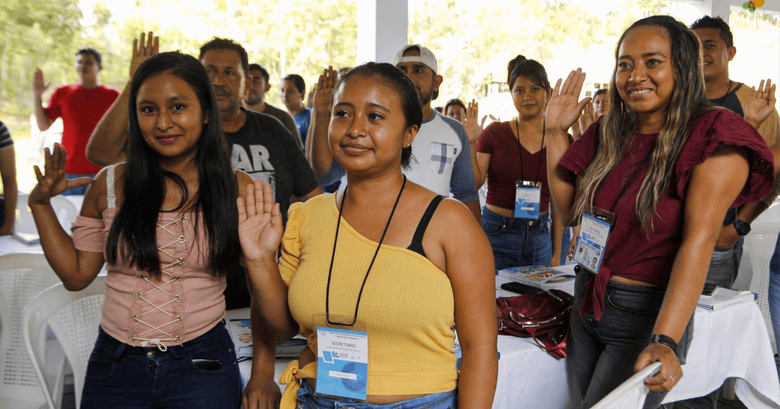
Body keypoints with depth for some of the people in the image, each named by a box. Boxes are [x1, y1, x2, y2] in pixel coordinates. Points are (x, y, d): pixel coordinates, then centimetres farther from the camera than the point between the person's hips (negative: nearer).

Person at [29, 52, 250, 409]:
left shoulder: (237, 189, -5)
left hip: (202, 366, -2)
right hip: (114, 364, 2)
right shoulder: (110, 185, 0)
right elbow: (76, 275, 7)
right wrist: (40, 204, 2)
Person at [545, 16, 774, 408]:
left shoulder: (714, 139, -13)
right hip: (587, 303, 6)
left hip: (647, 315, -6)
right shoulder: (609, 133, 6)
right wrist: (555, 132, 4)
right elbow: (569, 209, 11)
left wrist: (664, 341, -33)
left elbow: (699, 240, -23)